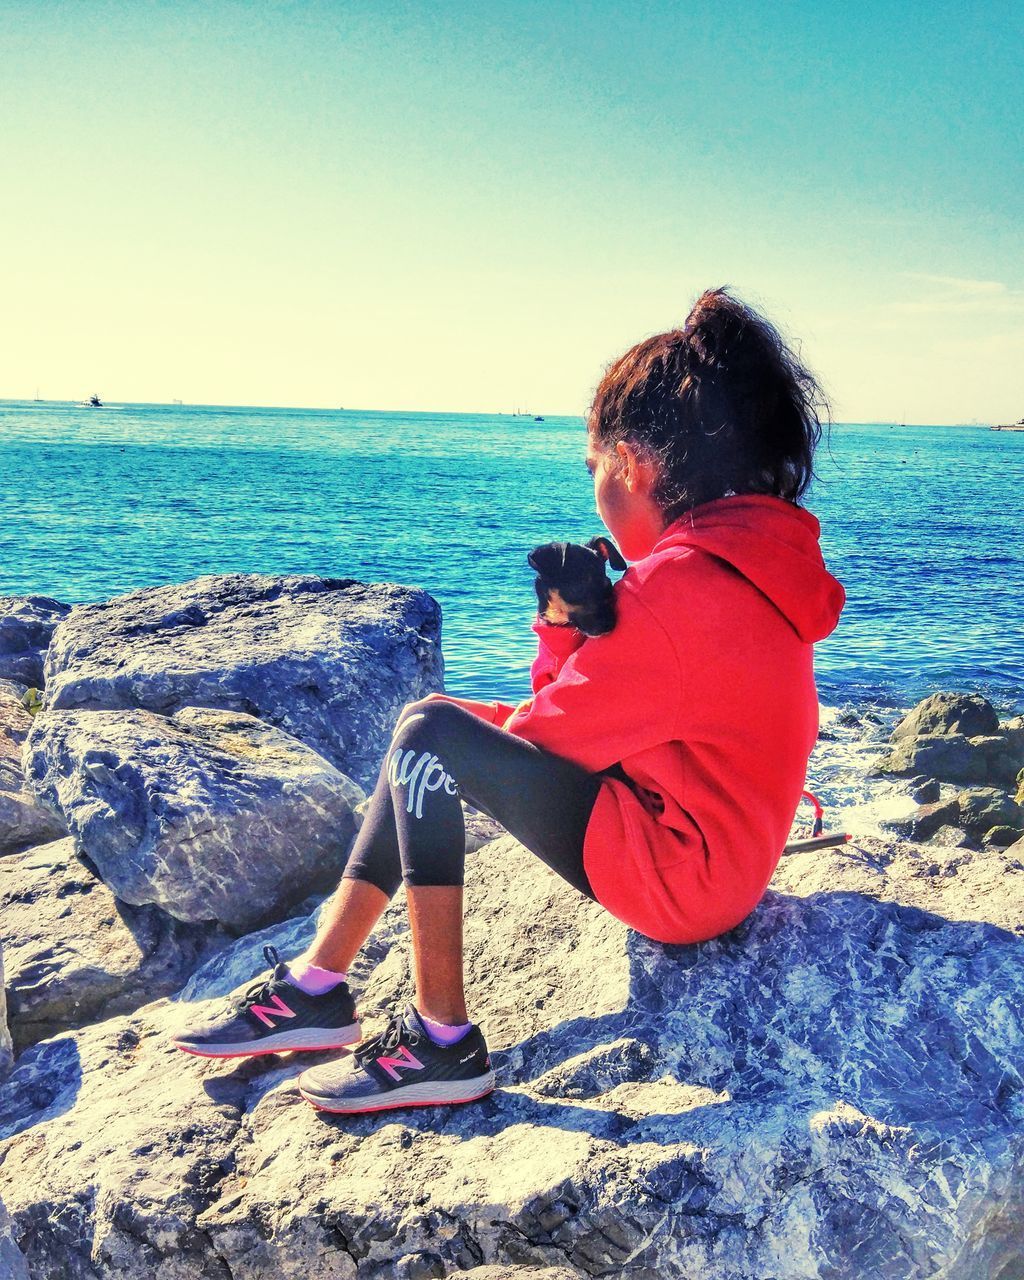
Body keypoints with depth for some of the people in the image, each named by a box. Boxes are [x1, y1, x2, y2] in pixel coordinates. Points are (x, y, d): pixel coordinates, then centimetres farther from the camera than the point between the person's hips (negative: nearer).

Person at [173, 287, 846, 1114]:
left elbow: (547, 737, -17)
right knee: (438, 728, 11)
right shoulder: (745, 559, 9)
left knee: (432, 735, -16)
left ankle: (442, 1044, -9)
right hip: (720, 857, 11)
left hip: (674, 876, -11)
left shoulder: (677, 584, -23)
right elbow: (597, 714, 9)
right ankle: (318, 986, 12)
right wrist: (569, 627, -5)